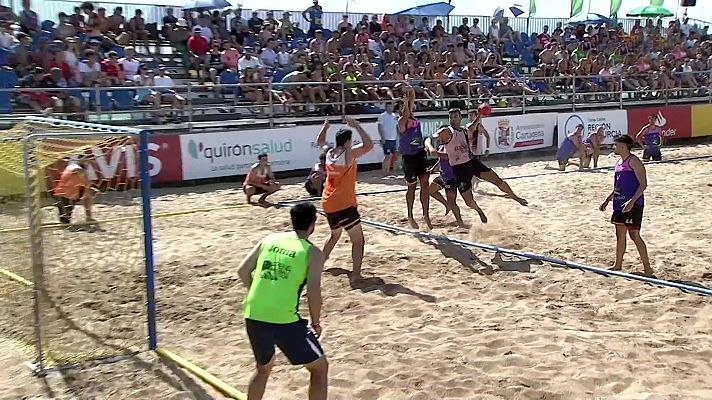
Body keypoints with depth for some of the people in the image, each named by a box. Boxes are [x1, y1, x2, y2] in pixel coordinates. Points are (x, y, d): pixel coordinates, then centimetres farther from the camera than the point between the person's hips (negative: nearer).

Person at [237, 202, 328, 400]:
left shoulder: (269, 240, 11)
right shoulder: (313, 253, -2)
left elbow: (242, 270, 12)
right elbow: (313, 292, -11)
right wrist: (316, 323, 5)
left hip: (253, 318, 5)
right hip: (284, 321, -5)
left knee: (263, 367, 31)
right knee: (320, 367, 13)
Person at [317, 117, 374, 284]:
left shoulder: (329, 153, 7)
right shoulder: (349, 153, -13)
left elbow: (320, 142, 27)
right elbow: (369, 145, -22)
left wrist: (325, 126, 29)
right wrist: (357, 126, -17)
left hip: (328, 205, 8)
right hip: (345, 205, -8)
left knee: (335, 234, 31)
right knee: (358, 240, -3)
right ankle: (356, 275, -12)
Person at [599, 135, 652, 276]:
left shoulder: (634, 161, -12)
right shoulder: (619, 162, 16)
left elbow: (643, 184, -17)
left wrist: (632, 201, -26)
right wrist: (608, 200, 21)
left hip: (633, 205, -9)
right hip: (620, 203, 9)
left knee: (634, 235, -8)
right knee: (620, 234, 14)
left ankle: (647, 268, -1)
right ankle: (618, 265, 25)